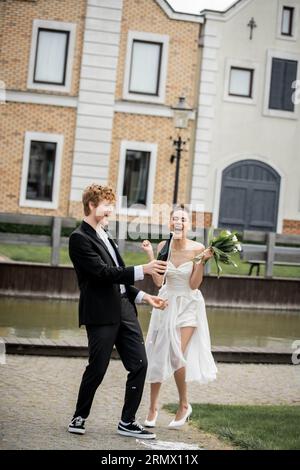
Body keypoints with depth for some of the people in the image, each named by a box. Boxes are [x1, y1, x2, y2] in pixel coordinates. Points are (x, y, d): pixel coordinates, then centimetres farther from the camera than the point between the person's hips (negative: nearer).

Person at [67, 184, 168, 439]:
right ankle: (80, 417, 18)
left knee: (139, 364, 4)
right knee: (97, 369, -1)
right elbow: (103, 272, -18)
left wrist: (143, 296, 12)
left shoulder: (104, 236, 20)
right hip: (101, 315, -8)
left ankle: (127, 422, 12)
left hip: (124, 310, 8)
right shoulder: (80, 238, -9)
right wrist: (142, 270, -21)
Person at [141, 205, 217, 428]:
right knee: (157, 354, 4)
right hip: (167, 302, 3)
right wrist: (151, 255, -15)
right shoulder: (164, 246, -5)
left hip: (188, 305, -3)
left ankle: (184, 405, 11)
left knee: (177, 356, -12)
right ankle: (153, 406, 19)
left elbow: (194, 284, -13)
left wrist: (203, 260, -22)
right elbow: (159, 282, -9)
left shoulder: (197, 248, -12)